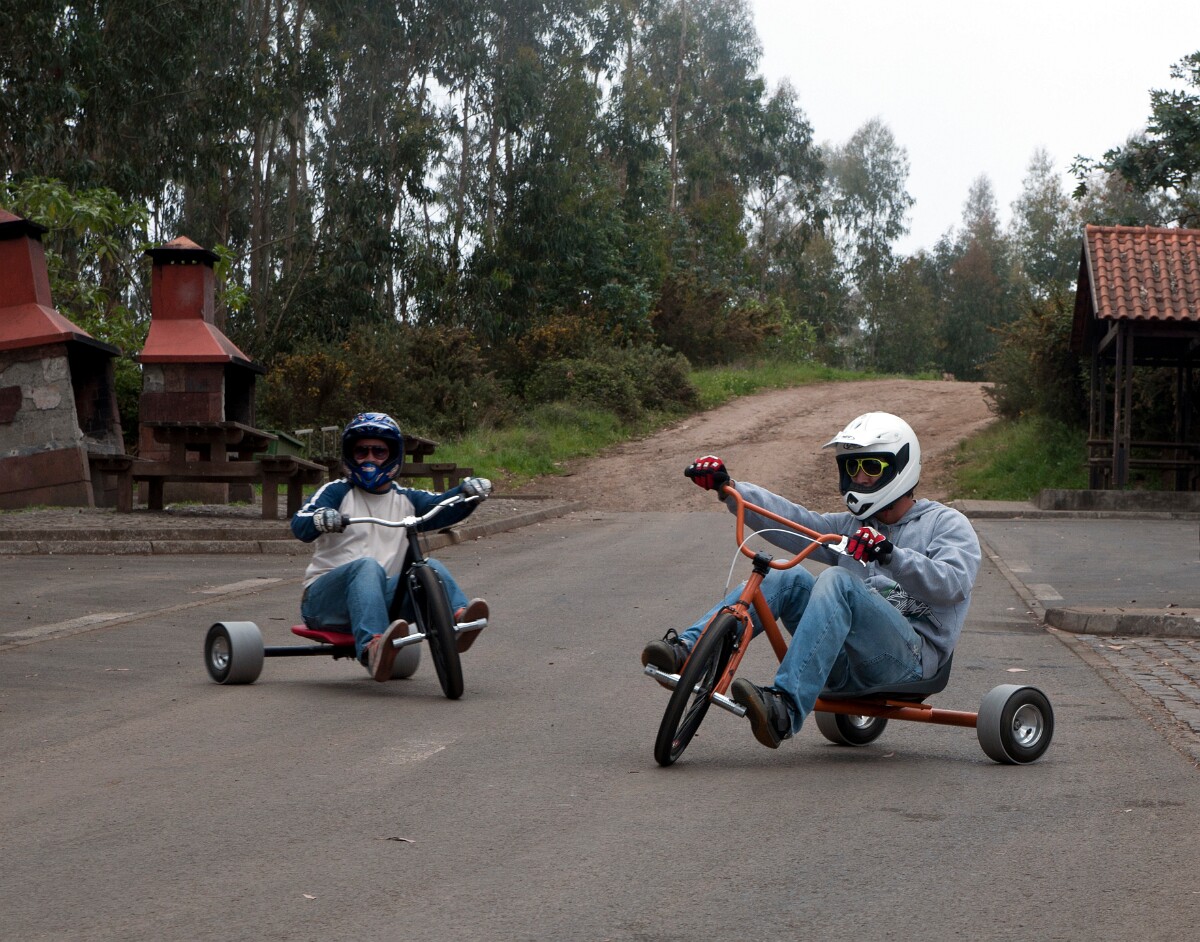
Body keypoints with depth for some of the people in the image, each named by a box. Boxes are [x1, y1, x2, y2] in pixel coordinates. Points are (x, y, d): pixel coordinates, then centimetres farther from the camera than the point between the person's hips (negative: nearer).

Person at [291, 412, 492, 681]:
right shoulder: (336, 492, 5)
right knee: (367, 566, -34)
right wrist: (320, 519, -38)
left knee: (430, 567, -20)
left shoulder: (406, 500, 16)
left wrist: (469, 490, -25)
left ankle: (459, 619, -50)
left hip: (379, 597, 3)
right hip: (325, 598, -3)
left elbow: (445, 507, -3)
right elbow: (299, 525, -14)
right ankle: (372, 646, -57)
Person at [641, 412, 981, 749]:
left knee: (836, 581, -30)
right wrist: (727, 487, -3)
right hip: (847, 665, 6)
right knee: (789, 578, -14)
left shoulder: (946, 524, 7)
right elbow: (790, 518, 11)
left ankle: (785, 708, -47)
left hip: (911, 657, -6)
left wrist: (890, 554, -31)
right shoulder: (851, 527, 26)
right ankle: (688, 649, -25)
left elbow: (953, 583, -14)